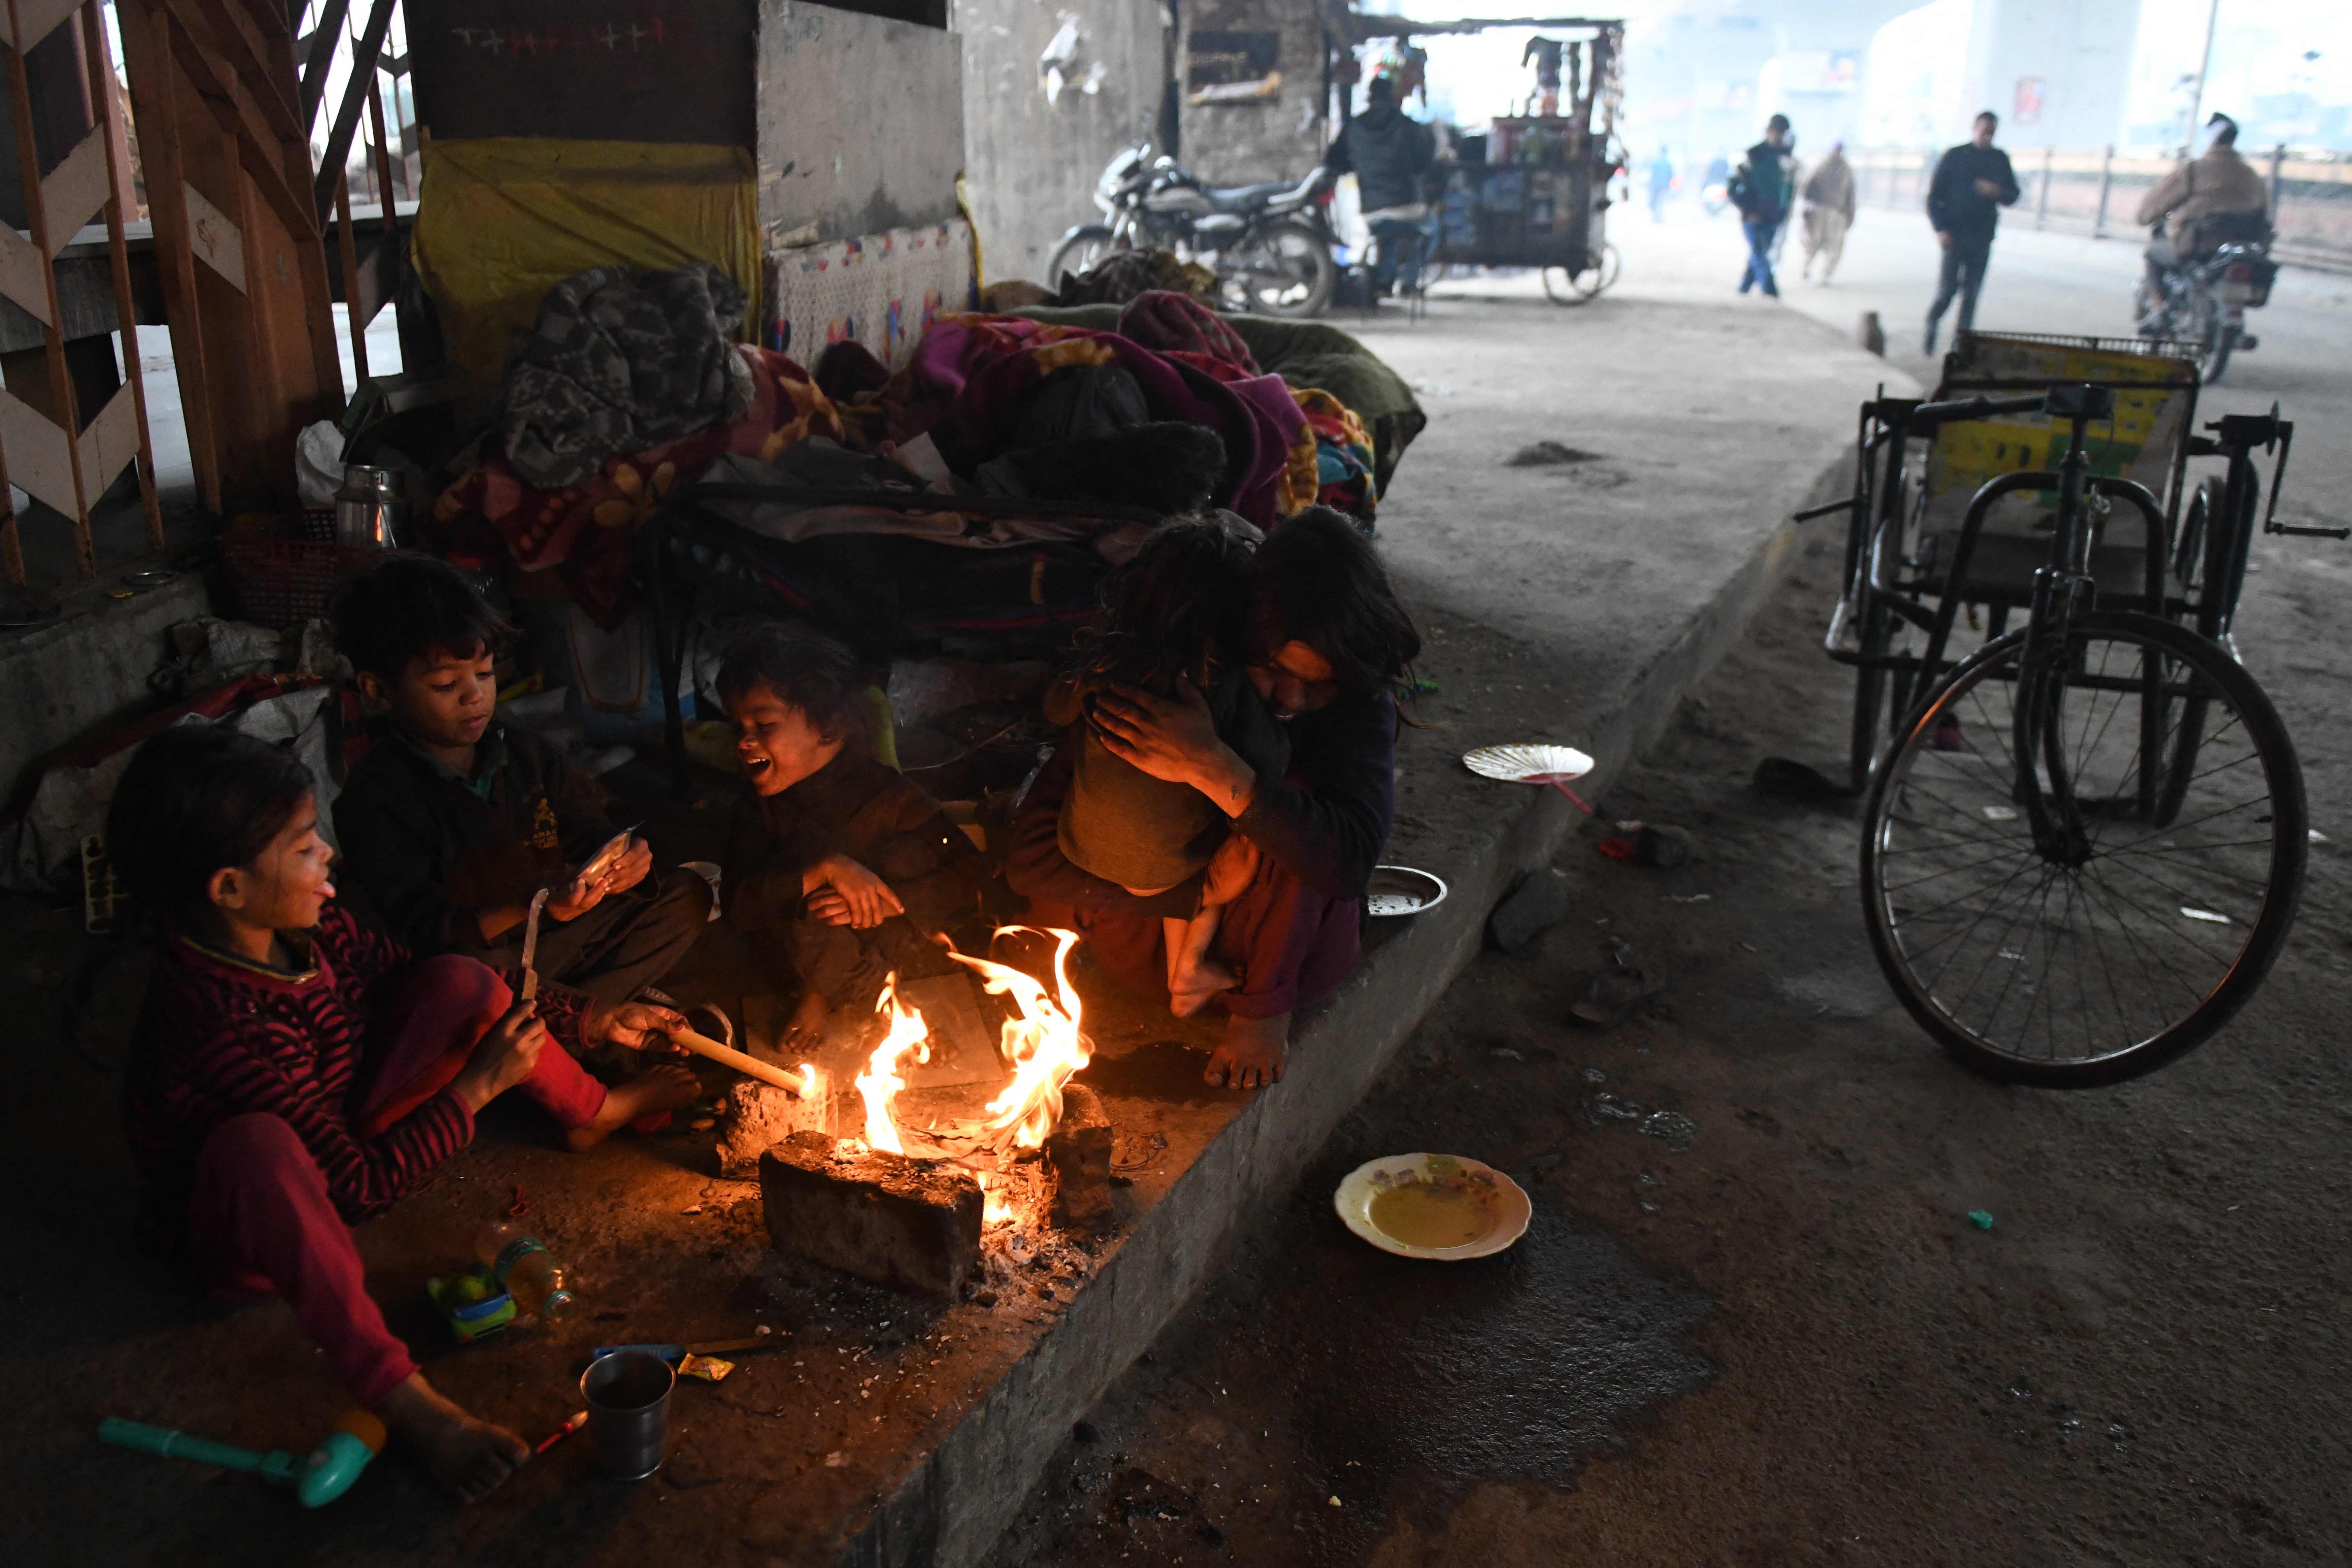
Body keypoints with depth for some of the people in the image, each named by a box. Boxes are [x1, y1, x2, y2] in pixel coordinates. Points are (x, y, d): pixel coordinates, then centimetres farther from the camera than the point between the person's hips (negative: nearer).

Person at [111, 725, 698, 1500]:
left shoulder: (301, 926, -14)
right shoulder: (226, 1034, -37)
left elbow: (428, 979, 3)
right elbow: (358, 1187, -27)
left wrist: (590, 1019, 4)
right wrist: (477, 1088, -22)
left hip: (333, 1153, 8)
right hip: (244, 1238, -8)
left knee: (463, 981, -5)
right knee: (257, 1145, -45)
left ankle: (595, 1111, 21)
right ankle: (399, 1396, -39)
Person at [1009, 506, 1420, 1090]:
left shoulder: (1361, 706, -18)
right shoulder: (1148, 691, -22)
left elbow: (1350, 859, -37)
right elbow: (1030, 860, -27)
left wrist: (1212, 768, -46)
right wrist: (1204, 890, -32)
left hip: (1293, 948, -1)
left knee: (1299, 796, -29)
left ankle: (1263, 1005, -14)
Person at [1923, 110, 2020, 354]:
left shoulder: (2000, 160, 10)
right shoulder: (1954, 157, 0)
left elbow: (2013, 197, 12)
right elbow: (1934, 196, 0)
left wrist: (1998, 192, -11)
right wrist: (1940, 229, -12)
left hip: (1982, 238, 3)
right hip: (1955, 236, -3)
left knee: (1972, 293, 0)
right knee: (1948, 288, -8)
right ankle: (1932, 324, 19)